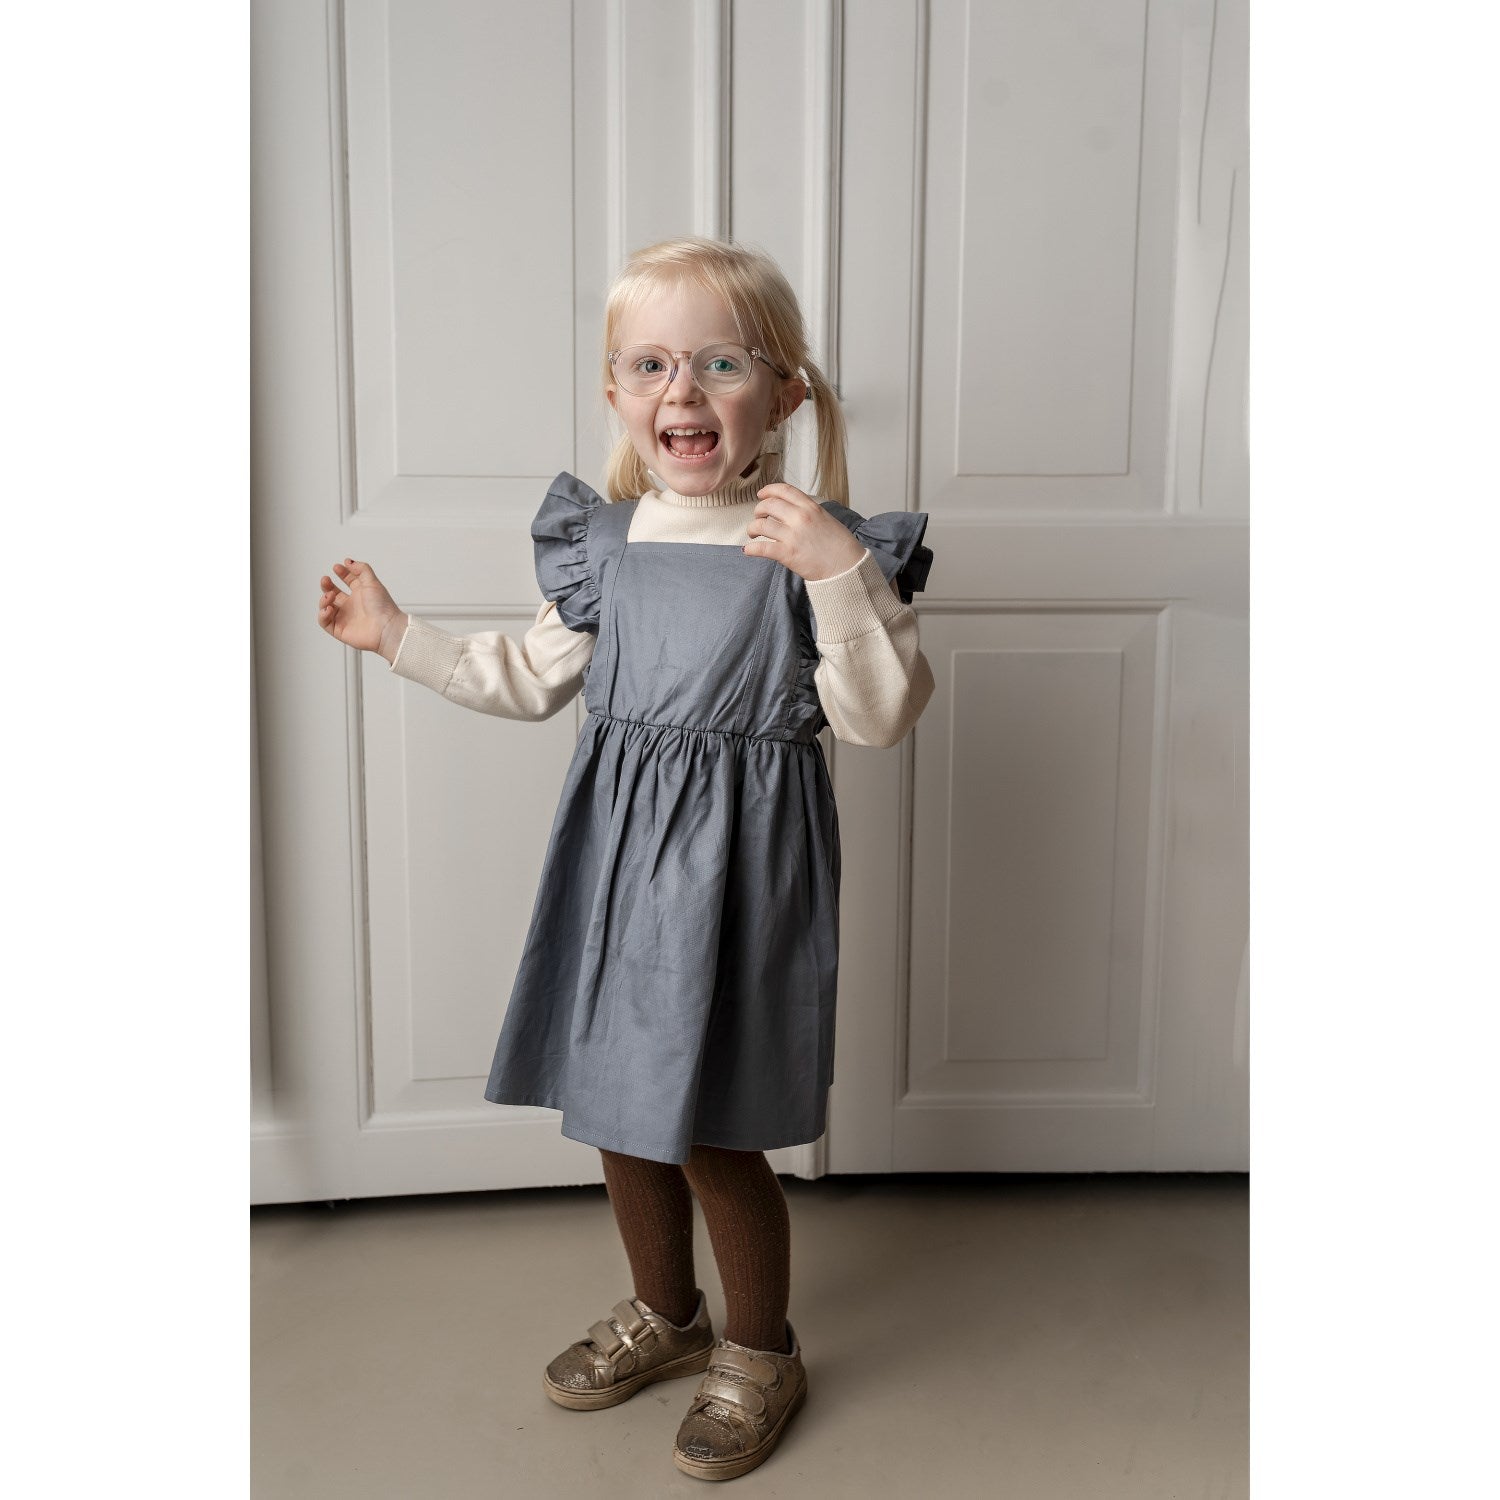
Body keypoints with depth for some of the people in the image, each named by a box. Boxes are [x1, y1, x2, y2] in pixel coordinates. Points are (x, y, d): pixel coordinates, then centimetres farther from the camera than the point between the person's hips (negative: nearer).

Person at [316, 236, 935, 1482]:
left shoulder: (817, 543, -10)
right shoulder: (603, 543, 5)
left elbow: (879, 718, -17)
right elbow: (530, 679, 17)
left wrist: (842, 576, -29)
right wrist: (397, 636, 14)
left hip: (737, 866, -5)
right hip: (615, 857, 6)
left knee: (713, 1133, 2)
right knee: (616, 1108, 18)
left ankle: (761, 1352, 30)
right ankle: (665, 1313, 44)